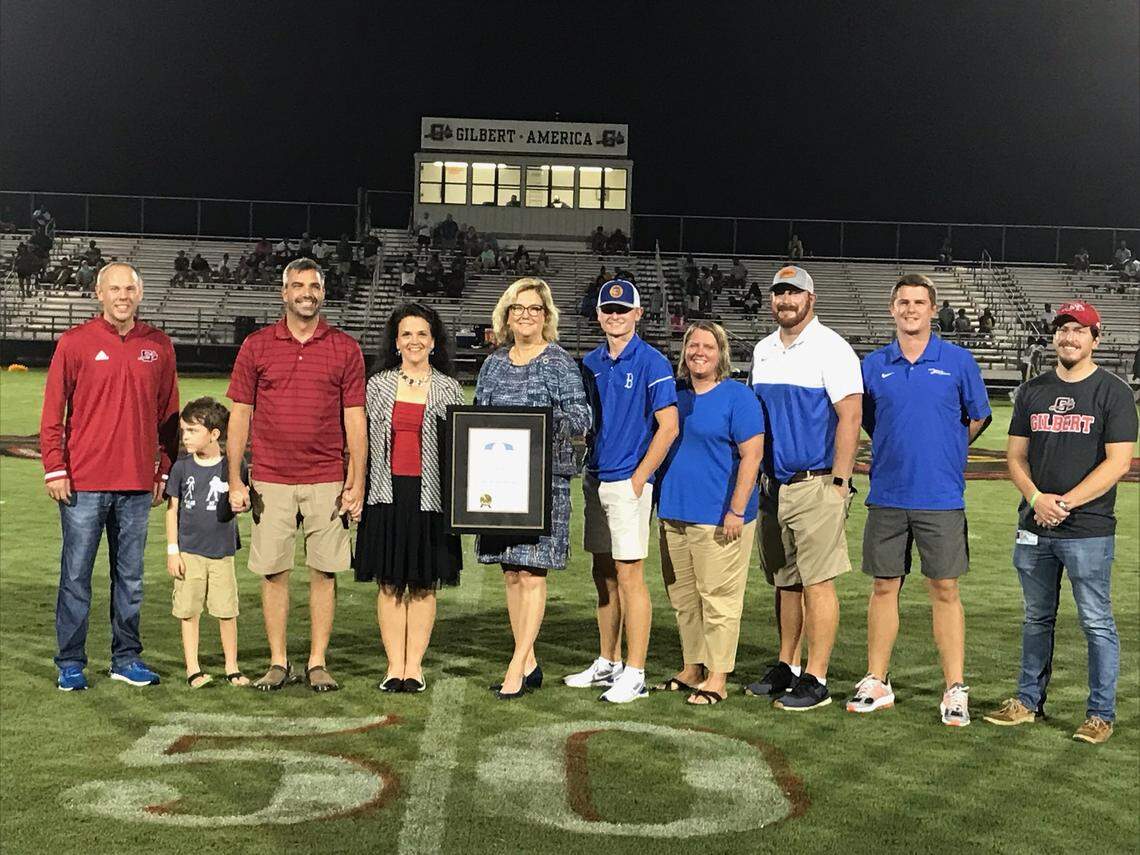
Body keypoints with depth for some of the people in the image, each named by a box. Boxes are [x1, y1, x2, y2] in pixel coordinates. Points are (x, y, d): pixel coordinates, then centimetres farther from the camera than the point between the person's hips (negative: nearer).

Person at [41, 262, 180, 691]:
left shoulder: (159, 346, 7)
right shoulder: (75, 342, -1)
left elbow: (168, 414, 12)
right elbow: (53, 412, -1)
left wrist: (165, 471, 9)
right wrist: (54, 469, -6)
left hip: (137, 483, 3)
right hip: (83, 482, -3)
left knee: (130, 576, 10)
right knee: (76, 575, 3)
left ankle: (127, 657, 20)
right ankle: (71, 663, 12)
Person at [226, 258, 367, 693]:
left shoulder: (345, 348, 4)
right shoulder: (256, 346, 5)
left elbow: (355, 419, 3)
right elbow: (239, 415, 5)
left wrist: (357, 483, -2)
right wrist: (235, 482, 0)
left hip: (327, 481, 0)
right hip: (270, 480, 0)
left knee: (324, 571, 3)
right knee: (273, 571, 4)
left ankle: (318, 664, 13)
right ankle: (278, 662, 16)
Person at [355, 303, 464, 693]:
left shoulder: (448, 389, 6)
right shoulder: (378, 385, 8)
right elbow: (362, 440, 10)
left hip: (430, 496, -1)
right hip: (388, 495, 1)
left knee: (423, 585, 4)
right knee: (390, 584, 3)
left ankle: (414, 665, 12)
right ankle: (394, 665, 11)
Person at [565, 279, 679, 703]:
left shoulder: (651, 363, -8)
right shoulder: (590, 363, 11)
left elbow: (668, 426, -12)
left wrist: (639, 477, -13)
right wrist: (588, 469, 8)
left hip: (628, 482, -7)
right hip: (595, 479, 7)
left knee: (629, 575, -5)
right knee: (604, 575, 13)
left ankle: (635, 674, 1)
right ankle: (608, 663, 24)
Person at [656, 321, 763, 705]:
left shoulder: (738, 397, -5)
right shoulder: (675, 395, 14)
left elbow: (751, 455, -11)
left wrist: (736, 510, -17)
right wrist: (661, 501, 14)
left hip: (718, 518, -7)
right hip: (674, 513, 7)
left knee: (718, 598, -3)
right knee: (682, 597, 13)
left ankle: (717, 678, 4)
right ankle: (691, 669, 24)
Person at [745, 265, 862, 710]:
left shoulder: (830, 348, -7)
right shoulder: (763, 350, 15)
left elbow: (850, 416, -12)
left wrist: (840, 482, -16)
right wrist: (758, 475, 15)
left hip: (815, 486, -7)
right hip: (773, 485, 7)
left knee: (817, 582, -5)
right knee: (785, 582, 13)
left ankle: (815, 679, 1)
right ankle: (786, 667, 23)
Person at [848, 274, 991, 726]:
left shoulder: (958, 361, 1)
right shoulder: (874, 365, 6)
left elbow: (977, 418, 11)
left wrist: (941, 453, 10)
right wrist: (897, 453, 11)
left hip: (941, 498, -2)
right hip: (887, 497, 2)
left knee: (945, 591, 2)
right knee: (884, 587, 8)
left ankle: (955, 689, 10)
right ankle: (877, 682, 18)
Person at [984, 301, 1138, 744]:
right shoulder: (1033, 391, 12)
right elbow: (1015, 456, 11)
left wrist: (1066, 503, -15)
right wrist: (1037, 499, -8)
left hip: (1088, 529, -4)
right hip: (1033, 527, 5)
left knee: (1096, 623, 1)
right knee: (1037, 619, 14)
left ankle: (1101, 713, 11)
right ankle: (1029, 701, 25)